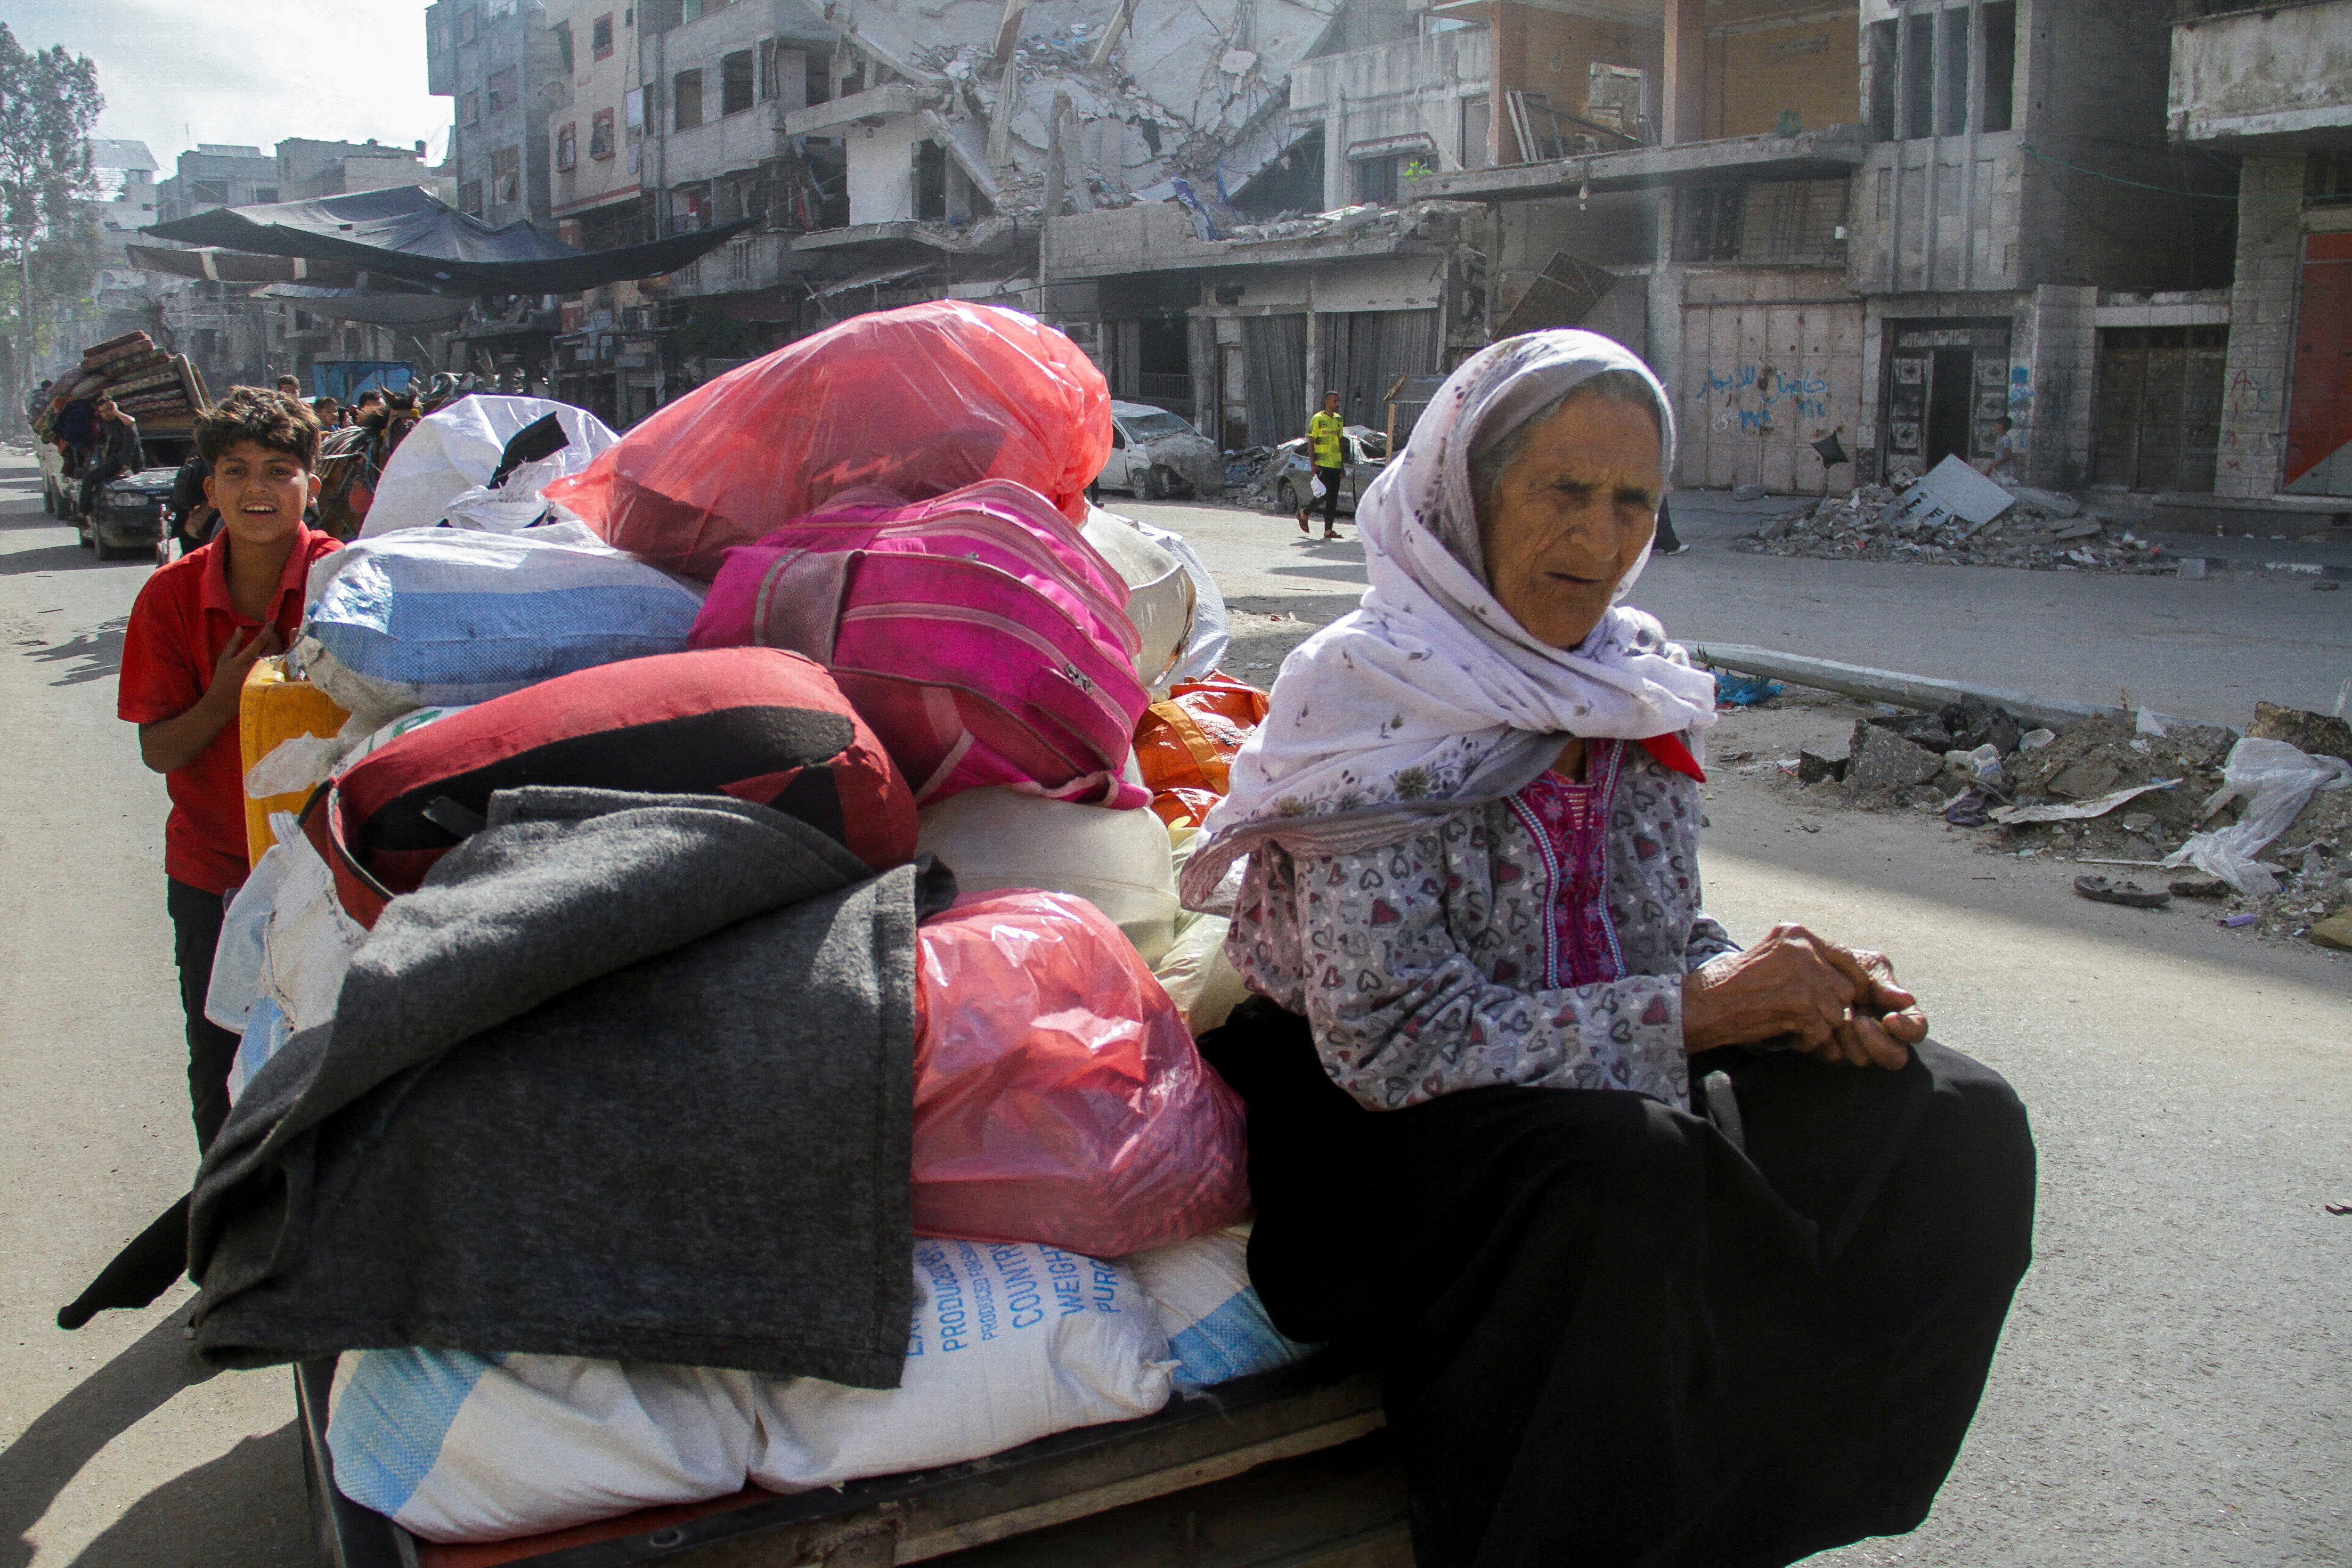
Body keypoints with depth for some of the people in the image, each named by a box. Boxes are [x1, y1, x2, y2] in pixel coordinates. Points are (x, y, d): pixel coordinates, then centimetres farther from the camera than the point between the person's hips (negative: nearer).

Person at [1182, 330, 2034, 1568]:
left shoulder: (1637, 682, 6)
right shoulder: (1370, 696, -15)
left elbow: (1669, 935, 13)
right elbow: (1390, 1045, -21)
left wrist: (1799, 989, -10)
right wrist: (1688, 1009, -21)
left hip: (1608, 1085, 7)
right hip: (1384, 1130, -6)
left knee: (1959, 1126, -10)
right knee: (1629, 1177, -36)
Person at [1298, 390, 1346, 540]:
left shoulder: (1339, 420, 15)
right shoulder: (1318, 419, -5)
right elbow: (1310, 443, -7)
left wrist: (1343, 466, 18)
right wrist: (1314, 466, -14)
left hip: (1336, 465, 6)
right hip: (1322, 465, -6)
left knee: (1333, 499, 2)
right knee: (1324, 494, -13)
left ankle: (1329, 530, 2)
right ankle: (1304, 513, 11)